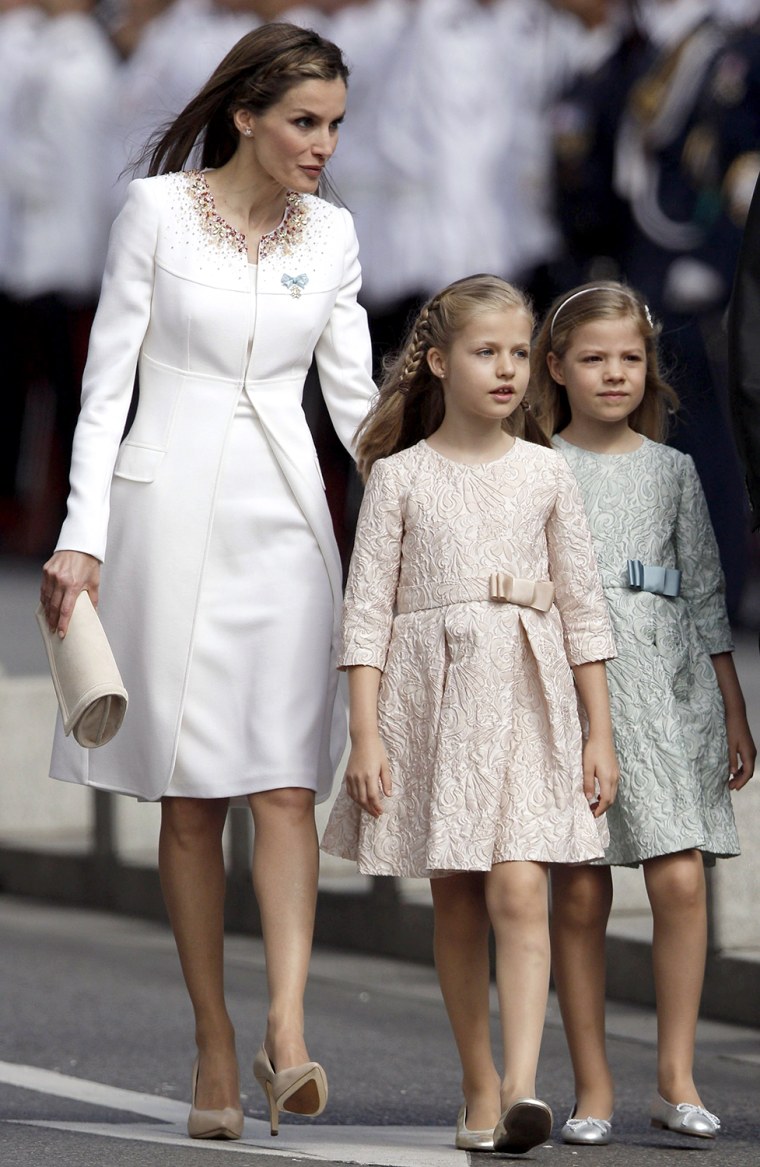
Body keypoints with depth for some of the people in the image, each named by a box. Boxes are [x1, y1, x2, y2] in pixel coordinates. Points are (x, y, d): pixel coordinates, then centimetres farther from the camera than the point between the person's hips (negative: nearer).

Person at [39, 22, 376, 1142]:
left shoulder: (330, 232, 8)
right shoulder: (157, 210, -3)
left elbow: (355, 393, 13)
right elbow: (107, 384, -2)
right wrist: (84, 537, -9)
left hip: (284, 518, 3)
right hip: (170, 511, -3)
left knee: (284, 785, -10)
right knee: (191, 798, 0)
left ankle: (286, 1033, -20)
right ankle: (214, 1049, 5)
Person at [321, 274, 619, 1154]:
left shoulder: (544, 474, 6)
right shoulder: (400, 477, 2)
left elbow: (582, 609, 9)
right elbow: (367, 611, 0)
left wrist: (600, 734, 6)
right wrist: (365, 734, -7)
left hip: (525, 702, 0)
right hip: (430, 699, 0)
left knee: (518, 890, -14)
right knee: (456, 903, 5)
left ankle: (522, 1086, -22)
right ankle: (479, 1090, 13)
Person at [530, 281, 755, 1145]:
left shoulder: (672, 471, 12)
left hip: (664, 685, 1)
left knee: (680, 880, -10)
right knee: (578, 891, -2)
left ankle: (676, 1078, -3)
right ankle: (592, 1087, 5)